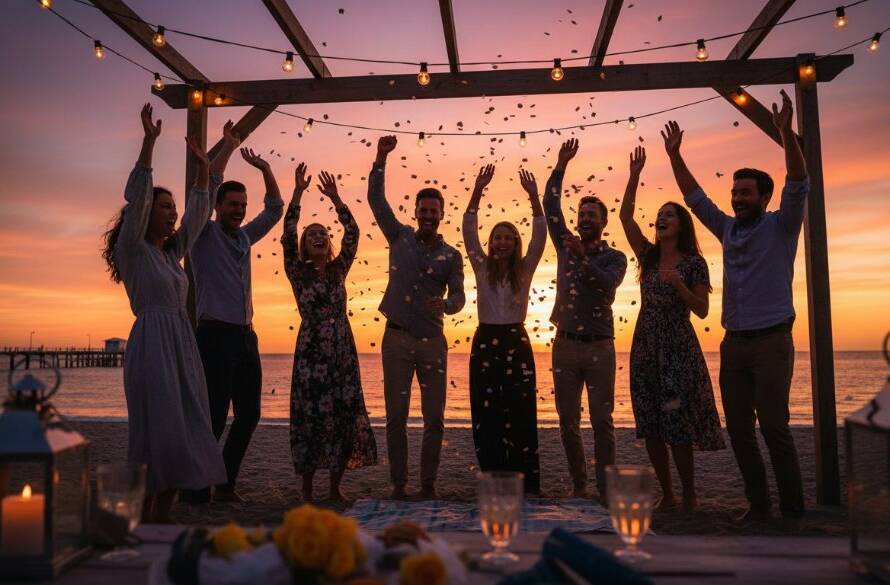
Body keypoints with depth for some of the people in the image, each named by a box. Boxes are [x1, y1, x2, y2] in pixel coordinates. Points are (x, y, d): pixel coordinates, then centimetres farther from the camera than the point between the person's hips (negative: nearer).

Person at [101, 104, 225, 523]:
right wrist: (149, 143, -19)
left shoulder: (171, 252, 18)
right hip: (151, 342, -7)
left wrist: (203, 167, 20)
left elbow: (198, 214, 23)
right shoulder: (133, 250, -1)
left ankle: (163, 516, 10)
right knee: (156, 429, -8)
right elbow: (135, 197, -13)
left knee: (184, 429, 4)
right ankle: (143, 519, -1)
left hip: (182, 343, 8)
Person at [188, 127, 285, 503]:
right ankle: (198, 492, 5)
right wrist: (229, 147, -8)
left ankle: (225, 485, 20)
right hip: (216, 335, -7)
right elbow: (206, 187, -11)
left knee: (249, 414, 8)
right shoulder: (205, 235, 0)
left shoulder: (245, 237, 17)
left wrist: (264, 168, 8)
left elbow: (274, 209, 20)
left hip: (246, 336, 7)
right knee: (214, 417, -6)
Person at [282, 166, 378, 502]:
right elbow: (288, 235, -9)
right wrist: (298, 192, -12)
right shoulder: (298, 273, 4)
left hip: (342, 350, 3)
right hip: (311, 350, -3)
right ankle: (307, 490, 10)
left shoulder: (338, 270, 12)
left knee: (345, 415, 1)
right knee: (310, 416, -2)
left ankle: (335, 488, 13)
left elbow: (352, 234, 4)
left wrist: (335, 199, -1)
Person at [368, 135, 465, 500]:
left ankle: (428, 485, 12)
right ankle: (398, 485, 10)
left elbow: (458, 296, 1)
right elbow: (375, 199, 1)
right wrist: (381, 159, -8)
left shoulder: (451, 256, 7)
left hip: (432, 340, 1)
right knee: (396, 416, 1)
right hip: (397, 337, -1)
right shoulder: (400, 237, 6)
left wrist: (446, 305, -23)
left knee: (434, 418, 1)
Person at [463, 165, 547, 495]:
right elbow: (468, 231, -2)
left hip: (516, 344, -1)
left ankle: (528, 485, 5)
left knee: (520, 415, -2)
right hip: (484, 343, 1)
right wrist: (477, 190, -11)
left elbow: (540, 235, -6)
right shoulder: (482, 268, 7)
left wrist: (533, 196, -17)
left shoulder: (524, 270, 5)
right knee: (486, 417, 2)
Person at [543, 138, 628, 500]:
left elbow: (607, 284, -15)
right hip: (565, 346, 3)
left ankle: (605, 489, 6)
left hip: (599, 347, -3)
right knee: (568, 423, 6)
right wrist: (561, 166, 4)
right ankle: (578, 486, 17)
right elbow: (550, 206, 6)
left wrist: (584, 257, -24)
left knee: (602, 421, -2)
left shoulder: (614, 257, 5)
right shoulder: (566, 246, 13)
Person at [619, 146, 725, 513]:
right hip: (644, 345, 5)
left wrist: (679, 285, -20)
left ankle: (689, 496, 13)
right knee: (650, 428, 5)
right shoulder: (648, 256, 9)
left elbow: (702, 311, -5)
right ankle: (667, 496, 17)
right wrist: (634, 175, -3)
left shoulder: (694, 263, -2)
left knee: (677, 427, -3)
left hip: (677, 347, -5)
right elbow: (625, 215, 2)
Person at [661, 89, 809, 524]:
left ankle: (792, 512, 4)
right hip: (734, 342, 5)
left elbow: (798, 185, -13)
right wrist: (674, 156, 11)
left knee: (774, 426, -7)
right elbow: (695, 197, 17)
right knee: (738, 429, 5)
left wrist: (785, 132, -22)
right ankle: (758, 504, 15)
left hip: (771, 342, -5)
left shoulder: (780, 226, 1)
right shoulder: (728, 229, 14)